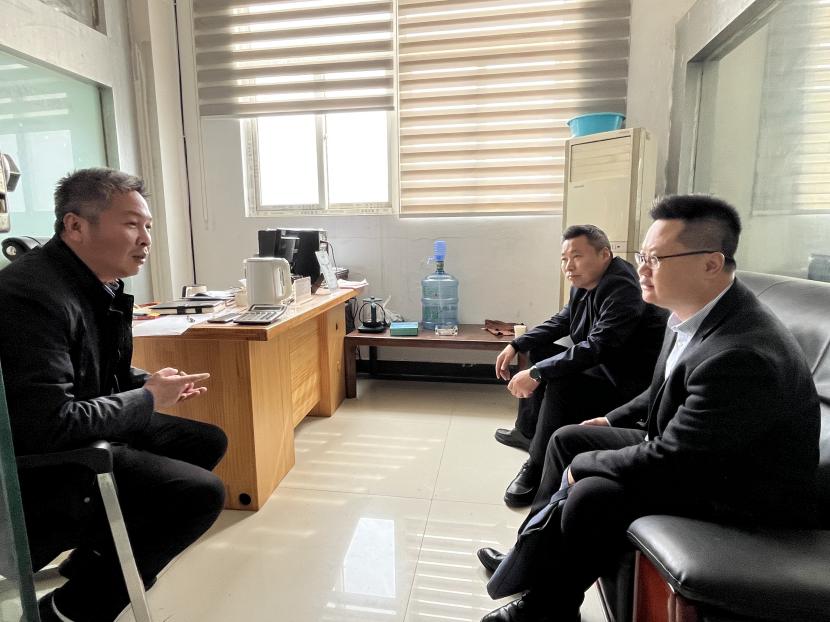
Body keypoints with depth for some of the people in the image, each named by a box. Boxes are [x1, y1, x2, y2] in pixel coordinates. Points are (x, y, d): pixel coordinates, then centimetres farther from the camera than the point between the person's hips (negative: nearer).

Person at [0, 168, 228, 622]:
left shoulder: (100, 283, 4)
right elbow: (48, 424, -31)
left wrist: (150, 383, -3)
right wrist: (148, 399, -19)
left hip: (86, 430, 10)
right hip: (40, 458, -10)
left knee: (208, 442, 13)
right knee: (202, 493, -19)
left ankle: (95, 557, 21)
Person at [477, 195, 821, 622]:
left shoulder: (743, 355, -35)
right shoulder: (691, 313, -6)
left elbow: (667, 463, -29)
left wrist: (582, 464, -15)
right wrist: (613, 419, 10)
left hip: (739, 495, -9)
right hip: (686, 449, 9)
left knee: (592, 495, -26)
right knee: (569, 438, 8)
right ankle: (533, 562, 21)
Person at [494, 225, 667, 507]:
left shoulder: (623, 290, -26)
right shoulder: (585, 284, 2)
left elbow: (597, 347, -35)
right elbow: (560, 321, 14)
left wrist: (536, 373, -34)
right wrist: (515, 345, 4)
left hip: (630, 384, -10)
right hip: (603, 367, 10)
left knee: (560, 384, -30)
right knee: (538, 352, 12)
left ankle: (537, 471, -13)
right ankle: (527, 432, 23)